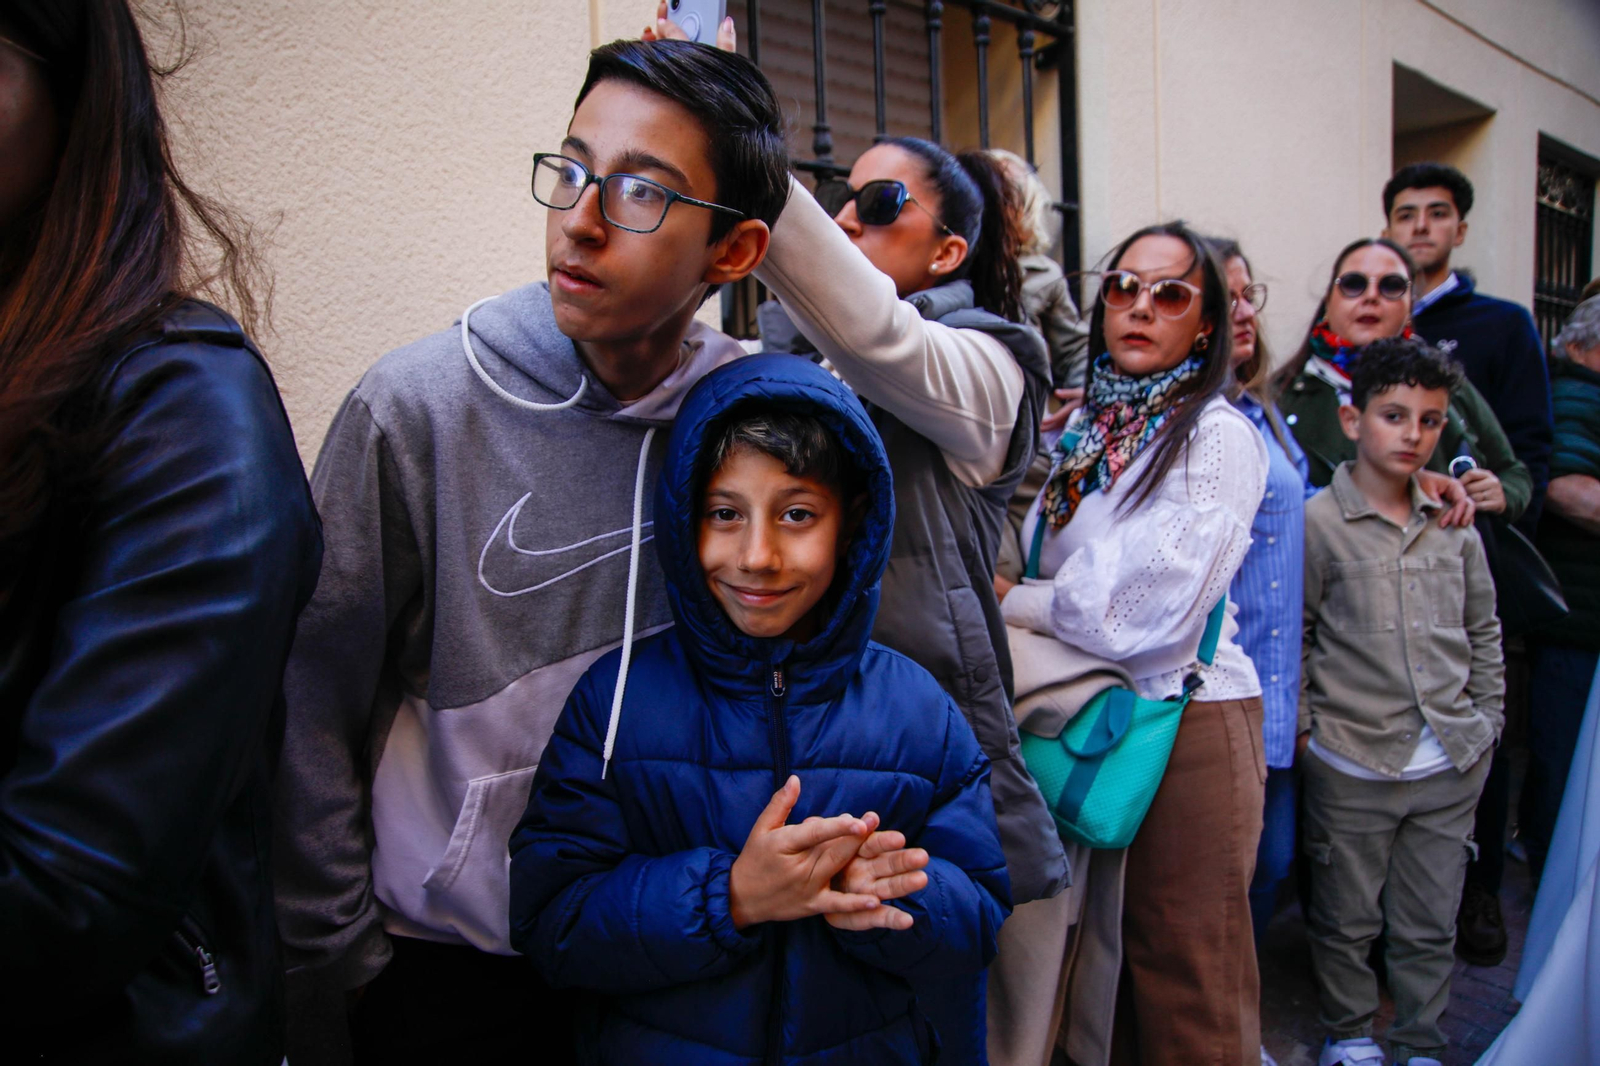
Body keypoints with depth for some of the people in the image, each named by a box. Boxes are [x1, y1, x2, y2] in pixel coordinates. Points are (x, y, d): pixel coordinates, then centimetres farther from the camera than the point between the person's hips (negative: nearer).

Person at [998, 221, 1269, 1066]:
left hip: (1186, 718, -6)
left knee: (1183, 969, 8)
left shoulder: (1218, 438, -12)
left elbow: (1144, 610, -20)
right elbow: (1043, 571, 11)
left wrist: (1006, 599, -12)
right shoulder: (1086, 426, 8)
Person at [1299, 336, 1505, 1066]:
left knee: (1431, 923, 16)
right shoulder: (1317, 522, -9)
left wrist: (1486, 722, 11)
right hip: (1351, 765, -4)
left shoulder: (1455, 522, 5)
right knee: (1346, 918, 12)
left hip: (1451, 765, 4)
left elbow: (1484, 630, 15)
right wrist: (1305, 729, -6)